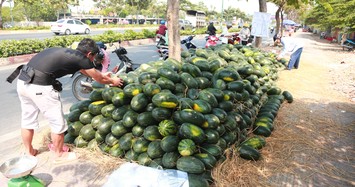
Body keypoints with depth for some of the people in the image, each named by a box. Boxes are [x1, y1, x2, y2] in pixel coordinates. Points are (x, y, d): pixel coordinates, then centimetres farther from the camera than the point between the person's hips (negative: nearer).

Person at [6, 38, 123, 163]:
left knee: (27, 120, 23)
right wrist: (113, 81, 31)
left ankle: (29, 152, 42)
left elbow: (84, 69, 38)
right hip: (40, 86, -9)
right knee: (58, 122, 10)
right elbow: (100, 79, 12)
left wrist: (102, 75, 48)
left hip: (22, 81, 9)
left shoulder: (68, 53, 20)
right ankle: (59, 154, 29)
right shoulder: (82, 58, -3)